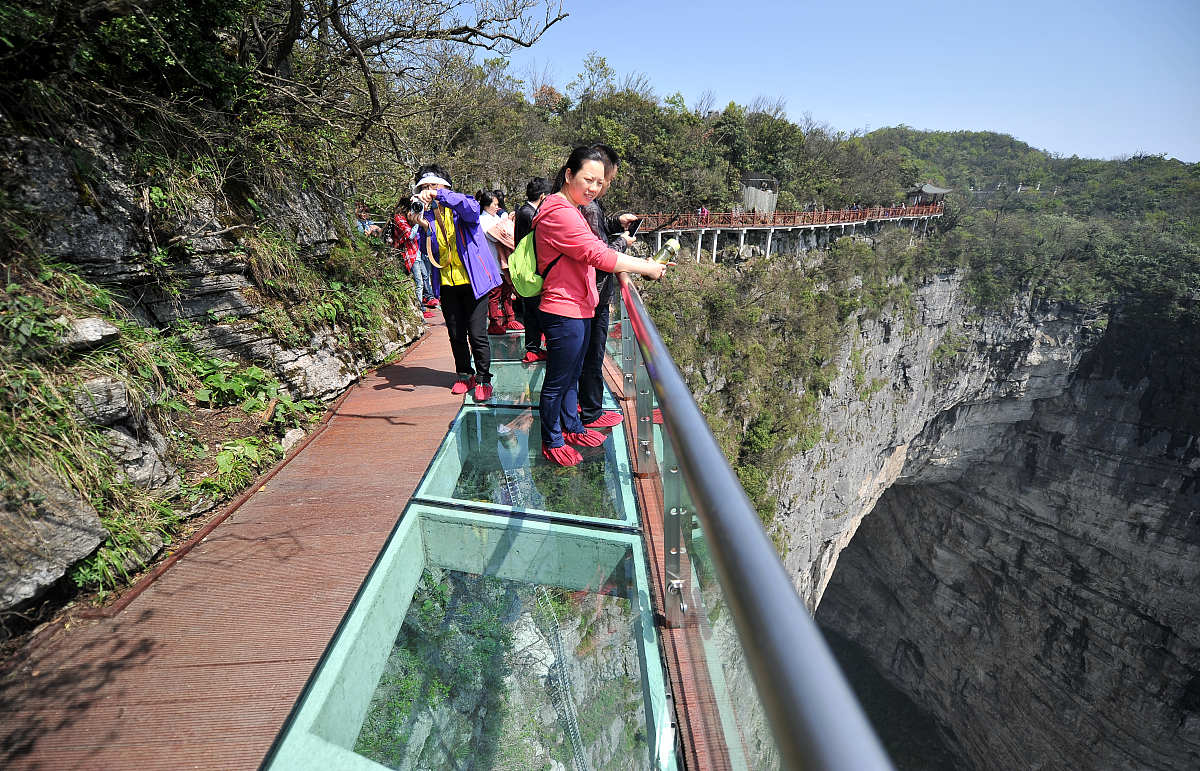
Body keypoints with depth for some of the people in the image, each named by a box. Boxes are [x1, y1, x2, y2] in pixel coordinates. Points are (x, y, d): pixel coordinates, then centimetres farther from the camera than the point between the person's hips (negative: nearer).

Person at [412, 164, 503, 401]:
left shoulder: (460, 209, -1)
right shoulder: (428, 215, 11)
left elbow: (471, 207, -27)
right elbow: (428, 252, 4)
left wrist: (439, 195, -33)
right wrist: (425, 229, -14)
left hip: (472, 280, -5)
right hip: (447, 283, 5)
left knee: (477, 334, -4)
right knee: (456, 334, 12)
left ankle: (483, 379, 8)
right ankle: (465, 375, 27)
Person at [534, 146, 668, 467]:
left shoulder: (571, 210, 17)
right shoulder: (559, 212, -19)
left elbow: (592, 252, 22)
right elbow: (598, 255, -23)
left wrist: (640, 262, 12)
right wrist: (646, 268, -14)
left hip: (579, 308, 11)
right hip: (563, 311, -11)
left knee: (572, 375, 22)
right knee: (557, 381, 4)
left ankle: (572, 427, 38)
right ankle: (552, 442, 20)